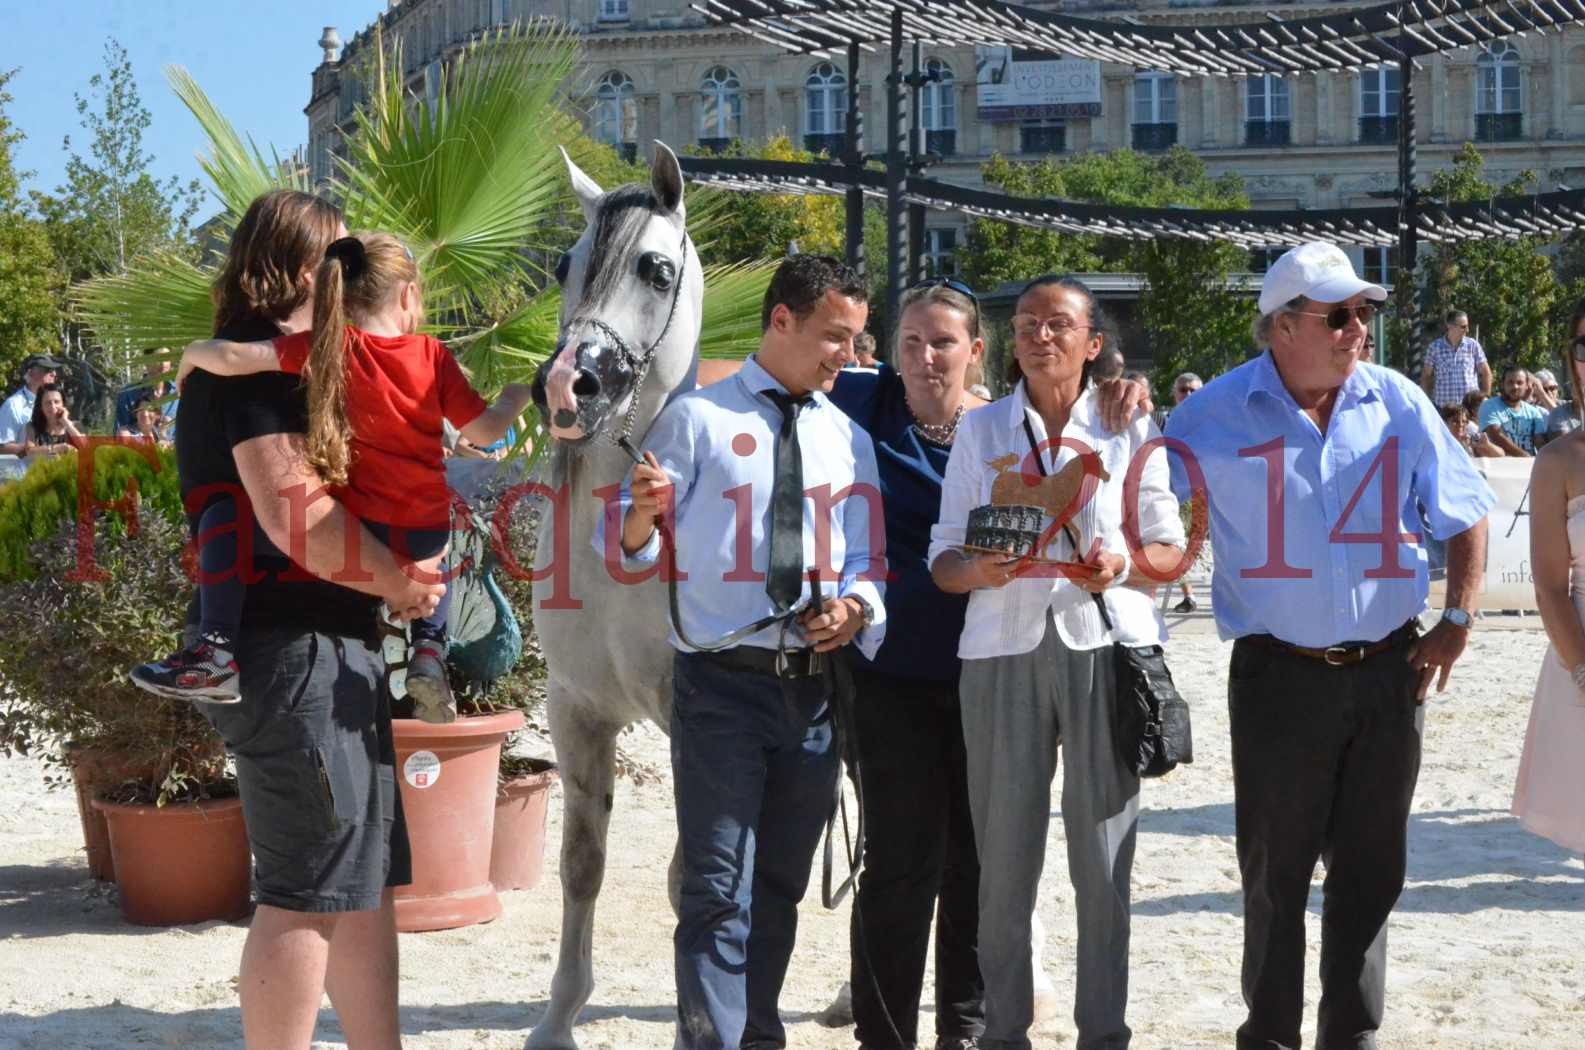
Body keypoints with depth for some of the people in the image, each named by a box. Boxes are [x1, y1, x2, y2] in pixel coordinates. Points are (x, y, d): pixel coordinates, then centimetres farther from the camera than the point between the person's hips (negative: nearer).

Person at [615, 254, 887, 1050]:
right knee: (720, 889, -8)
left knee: (781, 885, 17)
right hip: (722, 684, -5)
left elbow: (866, 559, 9)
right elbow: (628, 549, -6)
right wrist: (642, 515, -29)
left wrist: (857, 606, -13)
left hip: (816, 686, 5)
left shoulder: (847, 439, 12)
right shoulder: (697, 418, -3)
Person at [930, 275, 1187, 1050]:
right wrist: (978, 570, -16)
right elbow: (942, 556, 7)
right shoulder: (980, 428, 11)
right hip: (1003, 646, 1)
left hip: (1105, 644, -1)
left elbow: (1171, 551, 7)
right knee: (1004, 854, 0)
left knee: (1104, 854, 1)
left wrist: (1123, 563, -14)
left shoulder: (1130, 426, 8)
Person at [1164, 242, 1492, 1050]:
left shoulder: (1399, 405, 1)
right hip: (1279, 674, -2)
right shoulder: (1215, 416, -6)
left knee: (1370, 869, 11)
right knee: (1274, 870, 7)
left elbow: (1465, 516, 11)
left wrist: (1458, 622, 5)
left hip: (1389, 674, 3)